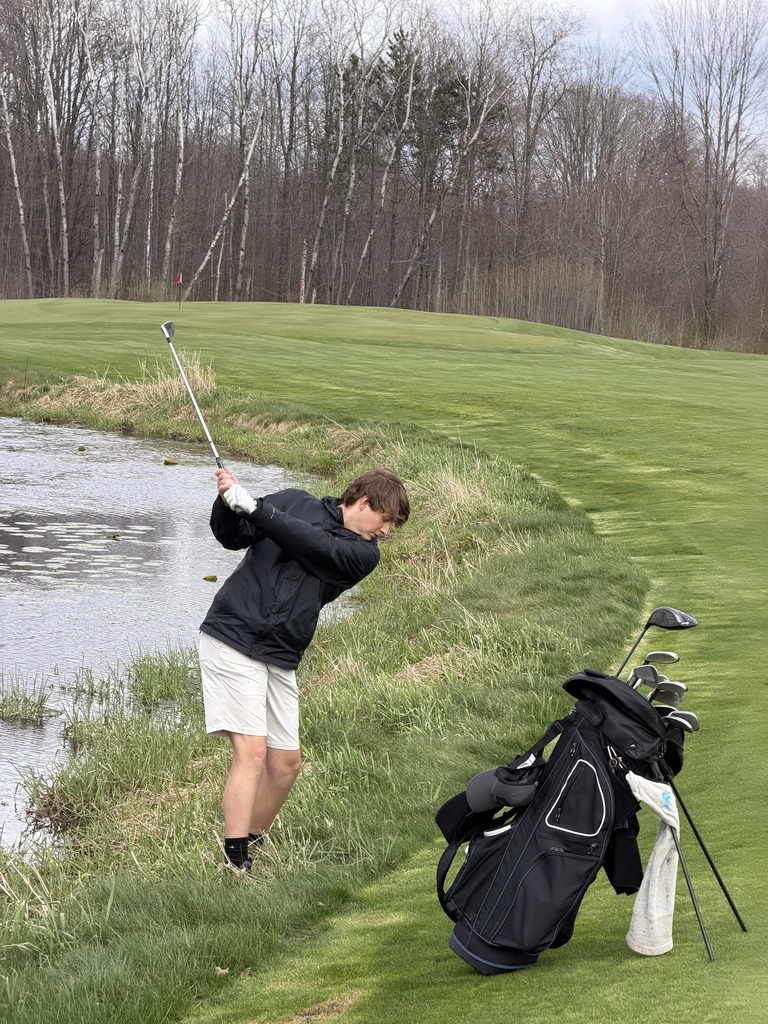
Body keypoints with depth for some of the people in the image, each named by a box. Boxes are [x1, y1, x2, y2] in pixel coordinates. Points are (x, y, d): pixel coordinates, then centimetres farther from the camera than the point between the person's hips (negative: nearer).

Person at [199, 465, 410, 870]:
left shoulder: (364, 555, 6)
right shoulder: (295, 502, 5)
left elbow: (311, 545, -10)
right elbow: (233, 537, 5)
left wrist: (253, 506, -18)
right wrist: (227, 503, -16)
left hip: (280, 660, 5)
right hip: (232, 636, -5)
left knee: (286, 762, 7)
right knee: (251, 750, -14)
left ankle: (252, 842, 28)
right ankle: (235, 863, -14)